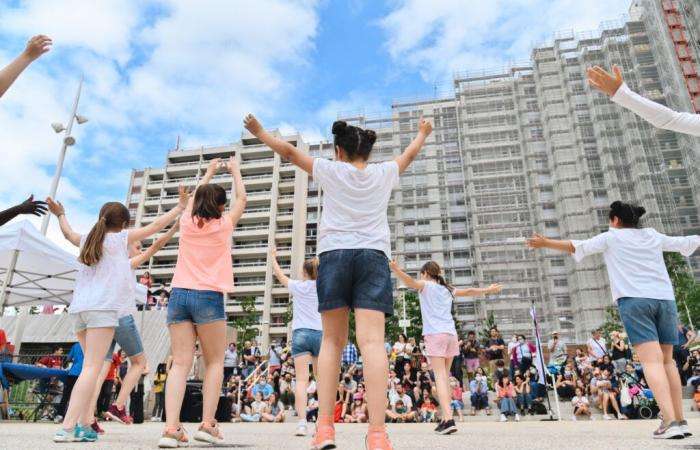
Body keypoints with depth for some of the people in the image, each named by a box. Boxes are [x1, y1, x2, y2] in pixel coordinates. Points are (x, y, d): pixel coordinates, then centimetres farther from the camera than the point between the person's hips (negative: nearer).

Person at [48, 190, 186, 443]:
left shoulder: (88, 240, 20)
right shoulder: (120, 238, 4)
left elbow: (69, 234, 42)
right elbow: (156, 226, 2)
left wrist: (60, 215, 60)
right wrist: (180, 206, 9)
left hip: (79, 309, 7)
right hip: (102, 308, -7)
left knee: (92, 367, 12)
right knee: (92, 368, -10)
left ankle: (83, 425, 7)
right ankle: (67, 427, -18)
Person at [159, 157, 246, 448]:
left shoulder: (187, 223, 11)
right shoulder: (223, 225, 3)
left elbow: (193, 198, 32)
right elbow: (241, 198, 19)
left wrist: (209, 173, 44)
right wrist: (235, 170, 33)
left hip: (179, 295, 4)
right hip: (208, 297, -4)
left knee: (180, 363, 1)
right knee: (214, 363, 7)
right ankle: (207, 424, 1)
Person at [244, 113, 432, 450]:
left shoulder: (331, 170, 12)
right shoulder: (384, 173, 18)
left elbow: (290, 152, 18)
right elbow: (409, 155, 37)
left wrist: (259, 132, 34)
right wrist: (423, 133, 57)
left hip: (335, 254, 0)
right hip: (374, 256, 1)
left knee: (332, 341, 6)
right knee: (372, 341, -12)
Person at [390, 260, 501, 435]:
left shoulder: (426, 286, 5)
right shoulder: (448, 289, 21)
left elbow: (411, 282, -16)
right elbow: (469, 291, 32)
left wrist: (396, 269, -32)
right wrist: (488, 290, 48)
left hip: (435, 334, -6)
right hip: (451, 334, 6)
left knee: (440, 376, -11)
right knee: (445, 377, 13)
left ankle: (448, 419, -23)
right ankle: (446, 419, 14)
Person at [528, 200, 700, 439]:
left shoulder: (611, 237, 9)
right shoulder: (653, 236, 20)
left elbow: (576, 246, 8)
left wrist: (545, 243, 14)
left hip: (635, 300, -4)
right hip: (665, 299, 5)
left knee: (652, 361, -11)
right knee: (667, 360, 12)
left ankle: (671, 422, -21)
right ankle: (680, 420, 12)